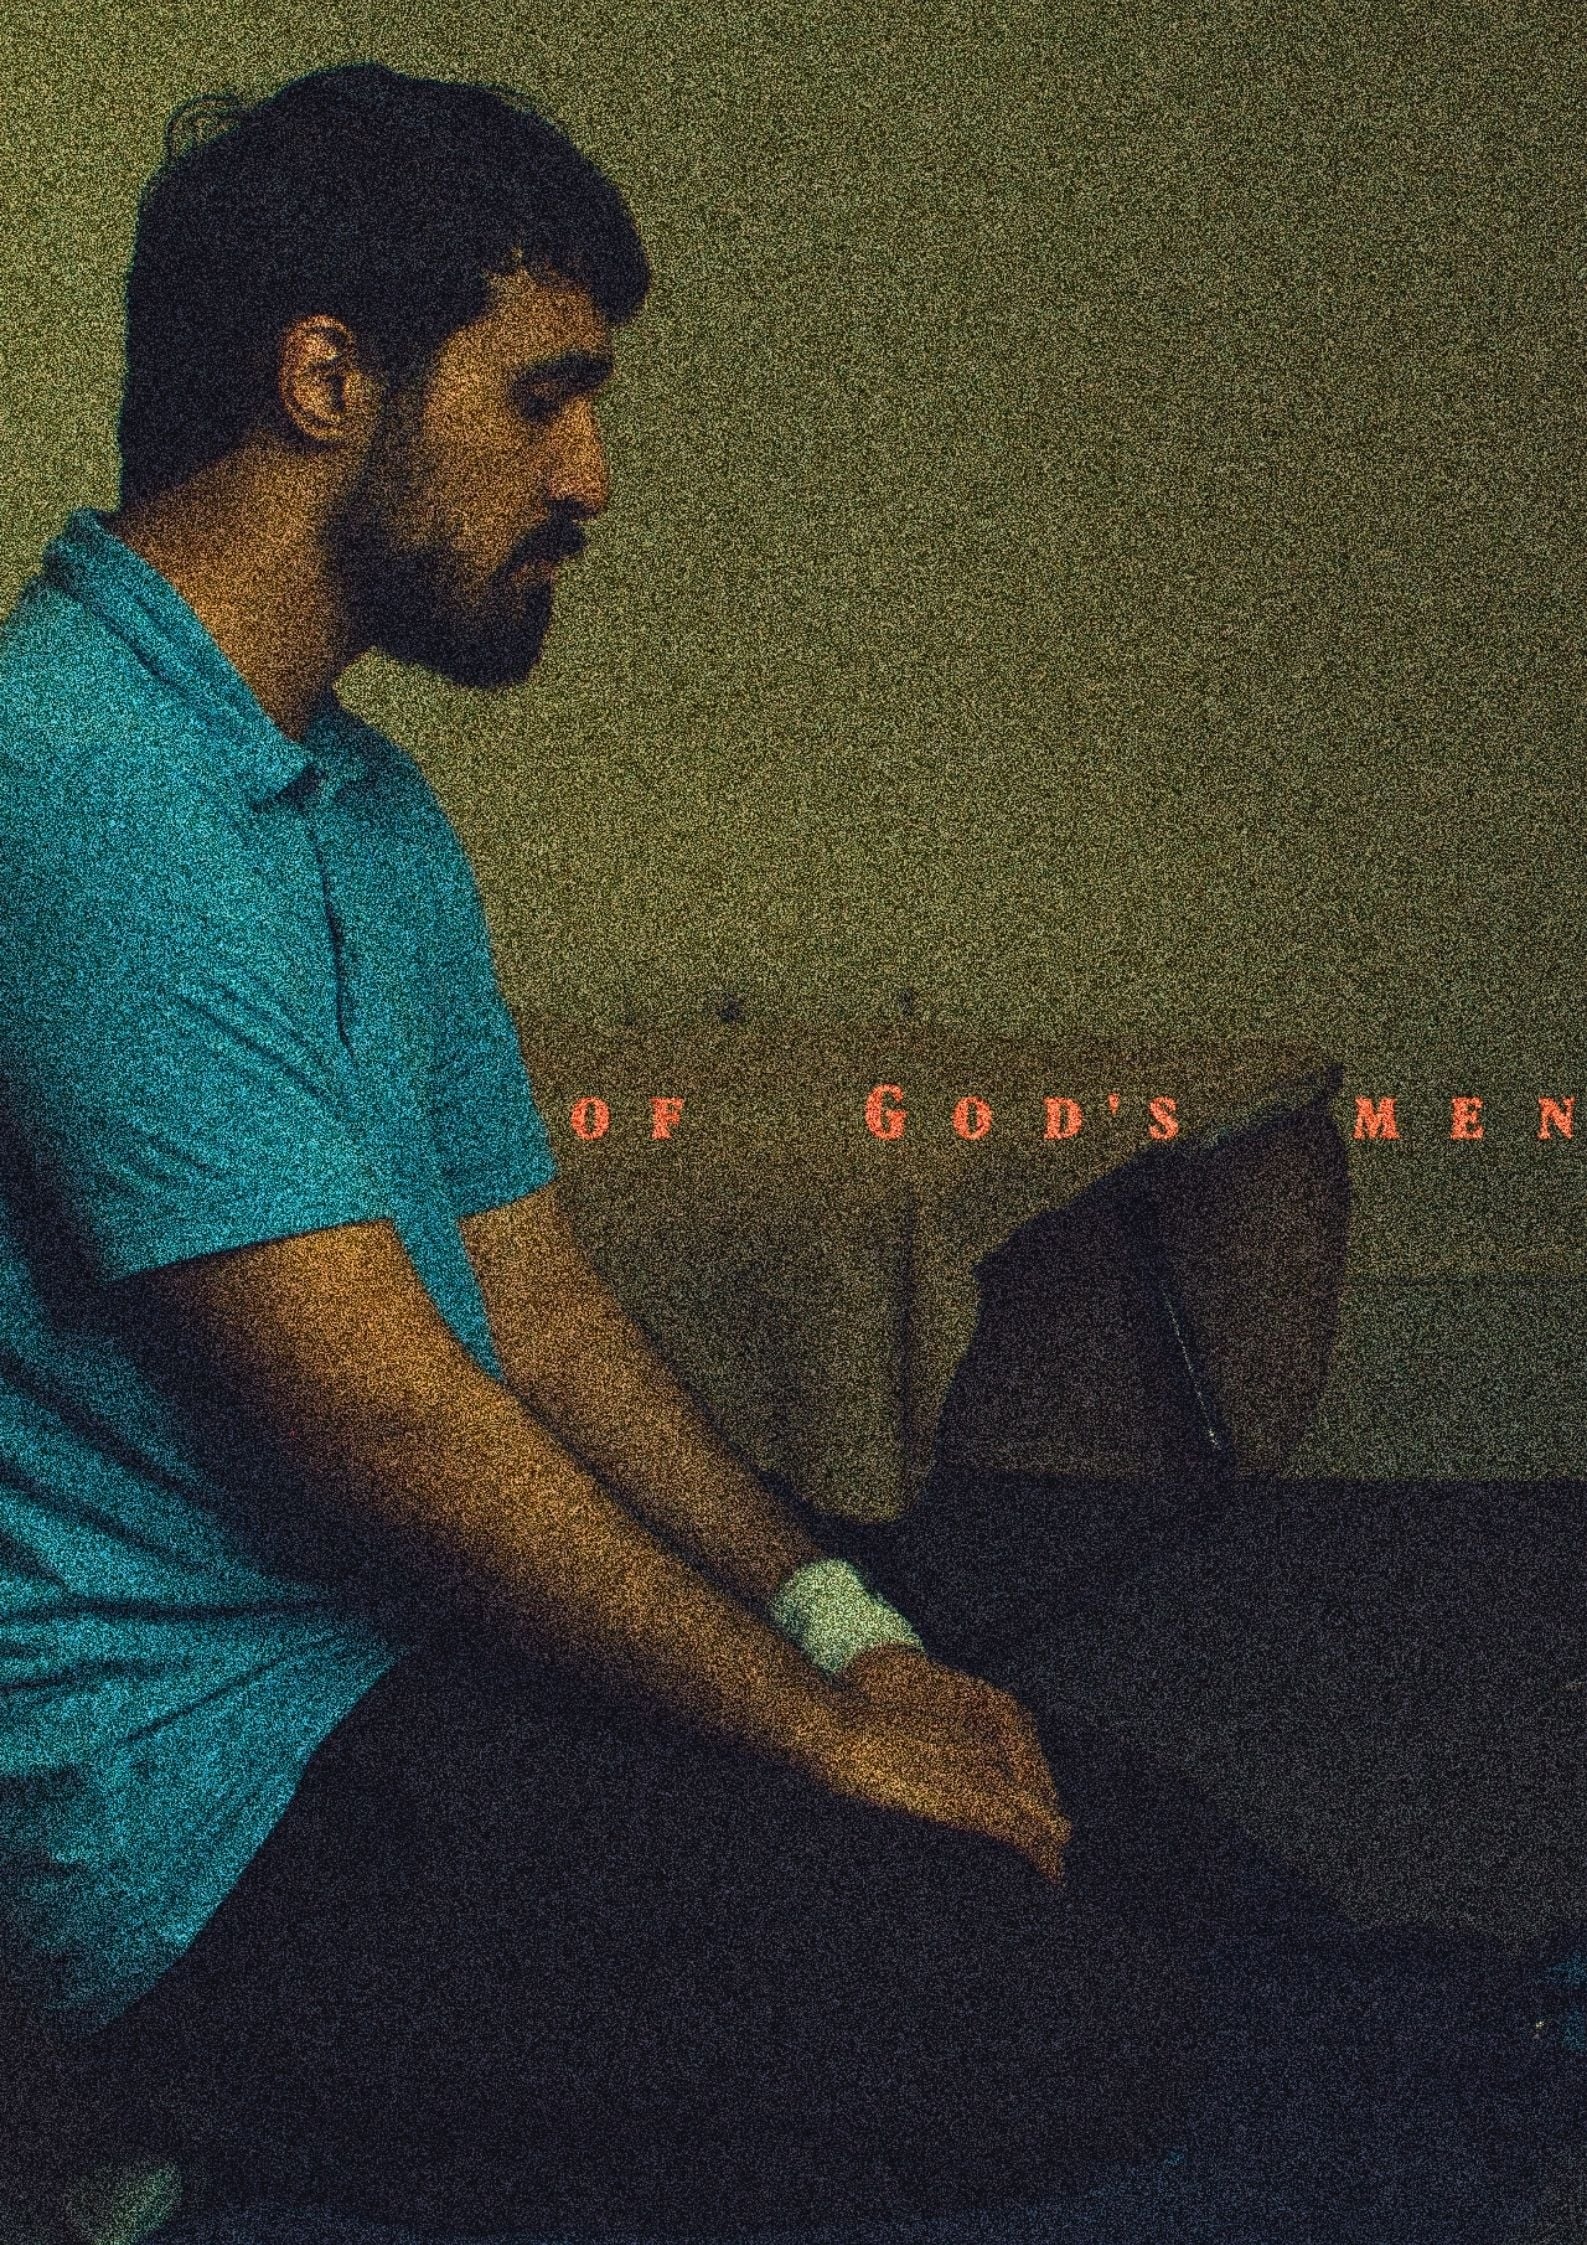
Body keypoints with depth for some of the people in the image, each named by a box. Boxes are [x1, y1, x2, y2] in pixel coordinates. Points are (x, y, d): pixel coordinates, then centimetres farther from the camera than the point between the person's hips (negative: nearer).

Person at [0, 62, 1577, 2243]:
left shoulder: (375, 805, 14)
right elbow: (387, 1416, -22)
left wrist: (853, 1633, 1)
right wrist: (833, 1731, -11)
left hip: (429, 1657, 8)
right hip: (217, 1808, -8)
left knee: (1225, 1894, -4)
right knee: (1077, 2027, -18)